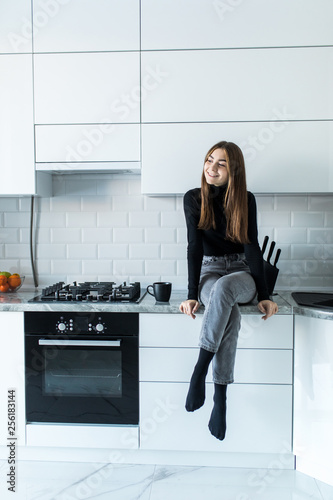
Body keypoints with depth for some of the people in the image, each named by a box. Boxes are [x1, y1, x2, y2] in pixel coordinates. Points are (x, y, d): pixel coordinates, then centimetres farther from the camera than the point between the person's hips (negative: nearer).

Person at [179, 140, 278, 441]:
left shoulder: (246, 200, -2)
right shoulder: (193, 199, -2)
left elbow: (252, 247, -5)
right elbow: (195, 246, -8)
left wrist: (264, 295, -14)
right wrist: (192, 294, -18)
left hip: (241, 272, 0)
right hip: (208, 271, 0)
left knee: (224, 287, -39)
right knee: (231, 313, -35)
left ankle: (199, 371, -30)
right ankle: (220, 399, -28)